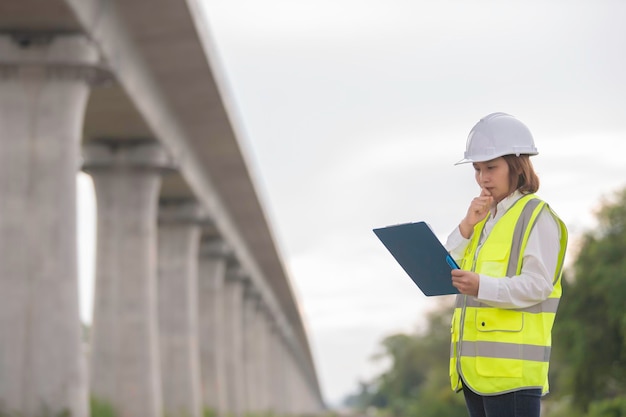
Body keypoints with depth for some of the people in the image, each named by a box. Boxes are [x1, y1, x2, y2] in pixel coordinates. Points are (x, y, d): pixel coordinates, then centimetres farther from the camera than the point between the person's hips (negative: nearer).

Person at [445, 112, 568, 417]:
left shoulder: (537, 217, -4)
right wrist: (467, 226, -1)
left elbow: (537, 285, -16)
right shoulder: (485, 217, 22)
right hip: (474, 365, 9)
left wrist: (482, 287, -31)